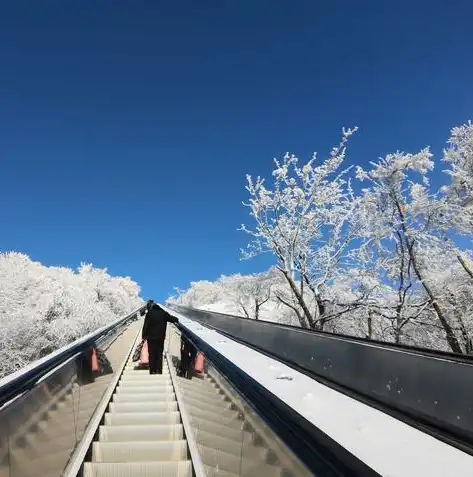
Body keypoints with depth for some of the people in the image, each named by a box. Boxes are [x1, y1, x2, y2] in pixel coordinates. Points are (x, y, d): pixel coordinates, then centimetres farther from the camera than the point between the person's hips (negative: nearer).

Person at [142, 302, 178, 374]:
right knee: (159, 354, 10)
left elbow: (145, 326, -8)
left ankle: (152, 370, 2)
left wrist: (144, 336, -2)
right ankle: (159, 370, 7)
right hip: (161, 338, 3)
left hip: (151, 337, -3)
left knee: (152, 354, 4)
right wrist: (176, 319, 35)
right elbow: (171, 318, 13)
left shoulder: (149, 314, -6)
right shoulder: (163, 313, 4)